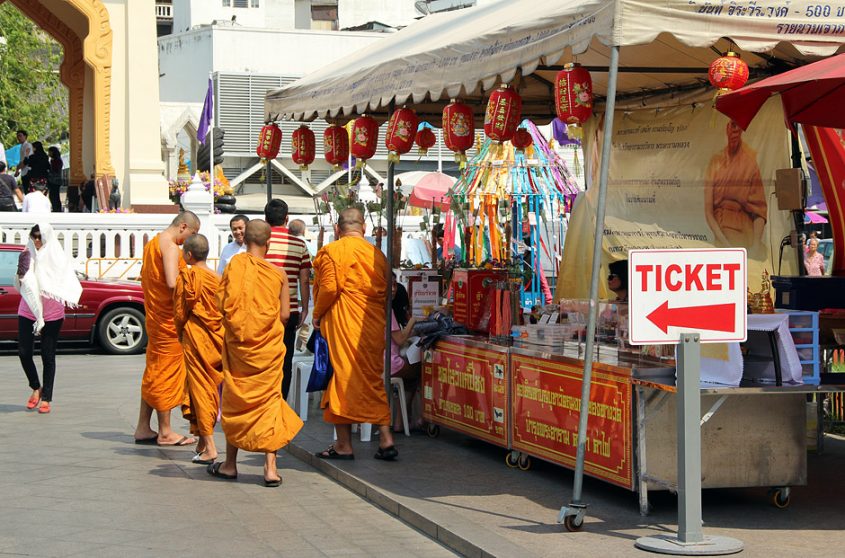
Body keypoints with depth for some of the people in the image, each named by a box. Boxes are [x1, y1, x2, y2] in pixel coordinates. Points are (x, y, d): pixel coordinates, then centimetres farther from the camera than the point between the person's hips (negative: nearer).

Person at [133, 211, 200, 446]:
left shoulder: (152, 243, 15)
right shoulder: (171, 247, -16)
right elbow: (173, 283, -27)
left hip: (155, 317, 10)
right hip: (168, 319, -10)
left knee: (154, 372, 14)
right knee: (166, 373, -4)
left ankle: (143, 429, 17)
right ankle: (165, 432, 2)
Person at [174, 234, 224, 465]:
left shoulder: (186, 276, -9)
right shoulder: (217, 278, 7)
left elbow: (180, 311, -5)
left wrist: (180, 333, 10)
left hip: (195, 336, -5)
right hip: (216, 338, 5)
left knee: (199, 387, -3)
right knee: (211, 387, 12)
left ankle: (209, 447, -9)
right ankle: (203, 442, 18)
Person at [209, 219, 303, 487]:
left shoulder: (236, 264, -8)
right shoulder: (279, 273, -2)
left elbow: (223, 303, -12)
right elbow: (285, 314, -1)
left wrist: (235, 326, 7)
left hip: (239, 344, -1)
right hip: (269, 348, 1)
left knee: (236, 401, 11)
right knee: (269, 400, 5)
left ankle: (230, 464, 20)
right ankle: (270, 467, -4)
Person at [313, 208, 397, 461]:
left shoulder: (331, 251, -5)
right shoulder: (377, 254, 13)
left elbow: (328, 288, -13)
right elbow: (387, 291, 12)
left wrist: (317, 315, 0)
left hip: (342, 326, -5)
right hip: (373, 326, 5)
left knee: (341, 379, 0)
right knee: (373, 380, 11)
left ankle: (344, 445, 2)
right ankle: (385, 439, 5)